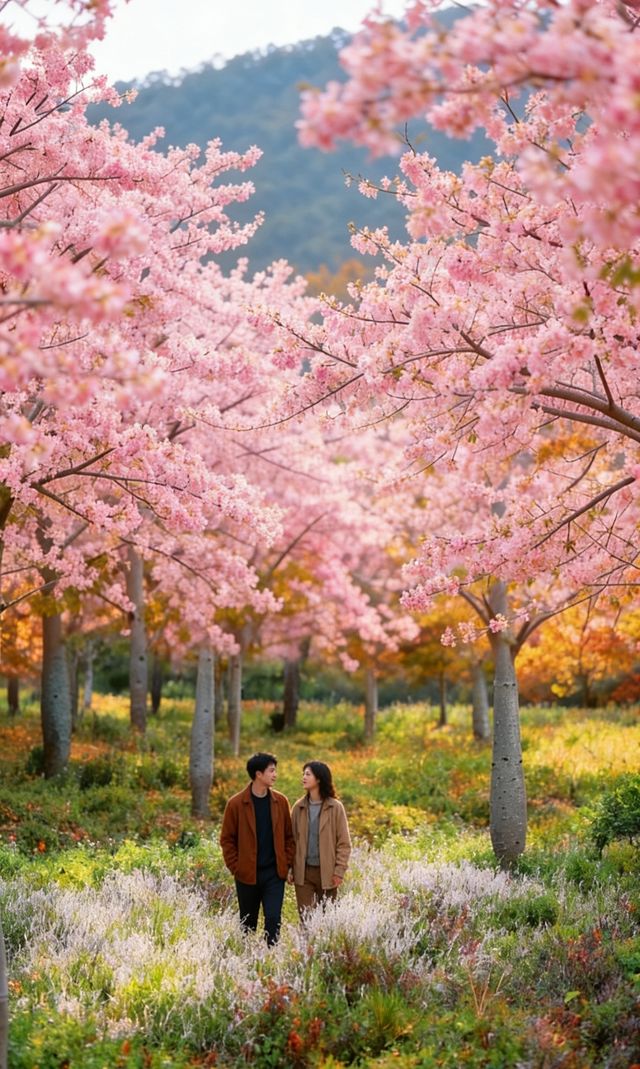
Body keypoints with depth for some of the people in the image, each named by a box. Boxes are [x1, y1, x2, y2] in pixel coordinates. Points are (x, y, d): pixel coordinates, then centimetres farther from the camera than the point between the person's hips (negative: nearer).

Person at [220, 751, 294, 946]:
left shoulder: (280, 802, 2)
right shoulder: (236, 804, -6)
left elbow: (289, 835, 9)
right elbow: (227, 839, -1)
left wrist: (287, 863, 0)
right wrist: (235, 868, -6)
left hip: (275, 873, 1)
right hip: (247, 875, -1)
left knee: (273, 919, -8)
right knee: (248, 923, 11)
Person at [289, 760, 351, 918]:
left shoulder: (335, 807, -3)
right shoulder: (299, 807, 5)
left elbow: (344, 843, -3)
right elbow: (291, 839, 8)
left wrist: (339, 871, -9)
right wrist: (289, 869, 3)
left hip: (327, 872, -2)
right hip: (303, 871, 2)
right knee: (305, 917, -3)